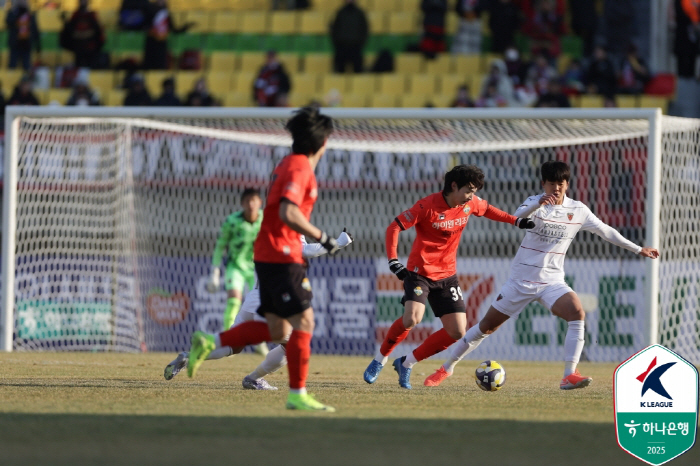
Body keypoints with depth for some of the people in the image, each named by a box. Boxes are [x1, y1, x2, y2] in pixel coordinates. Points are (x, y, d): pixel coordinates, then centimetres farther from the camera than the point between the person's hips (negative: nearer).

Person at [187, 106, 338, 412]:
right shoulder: (299, 167, -14)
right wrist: (322, 238, -17)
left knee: (277, 330, 10)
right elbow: (289, 213, -25)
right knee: (304, 321, -9)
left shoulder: (289, 164, 17)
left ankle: (208, 343, 12)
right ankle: (298, 395, -9)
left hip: (269, 255, 10)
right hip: (281, 256, -10)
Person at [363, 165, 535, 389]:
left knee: (457, 332, -4)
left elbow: (486, 210, 22)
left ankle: (406, 363, 10)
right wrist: (393, 261, -25)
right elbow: (394, 227, -15)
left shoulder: (470, 204, -1)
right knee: (412, 317, -29)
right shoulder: (427, 206, -19)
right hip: (420, 272, -6)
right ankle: (380, 360, -5)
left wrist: (516, 221, 12)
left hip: (447, 275, 6)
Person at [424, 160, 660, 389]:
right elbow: (517, 218, -33)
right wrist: (538, 205, -53)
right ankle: (447, 368, 20)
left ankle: (569, 375, -27)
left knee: (577, 313, -26)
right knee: (487, 325, 4)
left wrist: (638, 249, 15)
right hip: (521, 278, -2)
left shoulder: (578, 210, 0)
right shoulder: (535, 202, -11)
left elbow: (605, 231, 12)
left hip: (552, 281, 2)